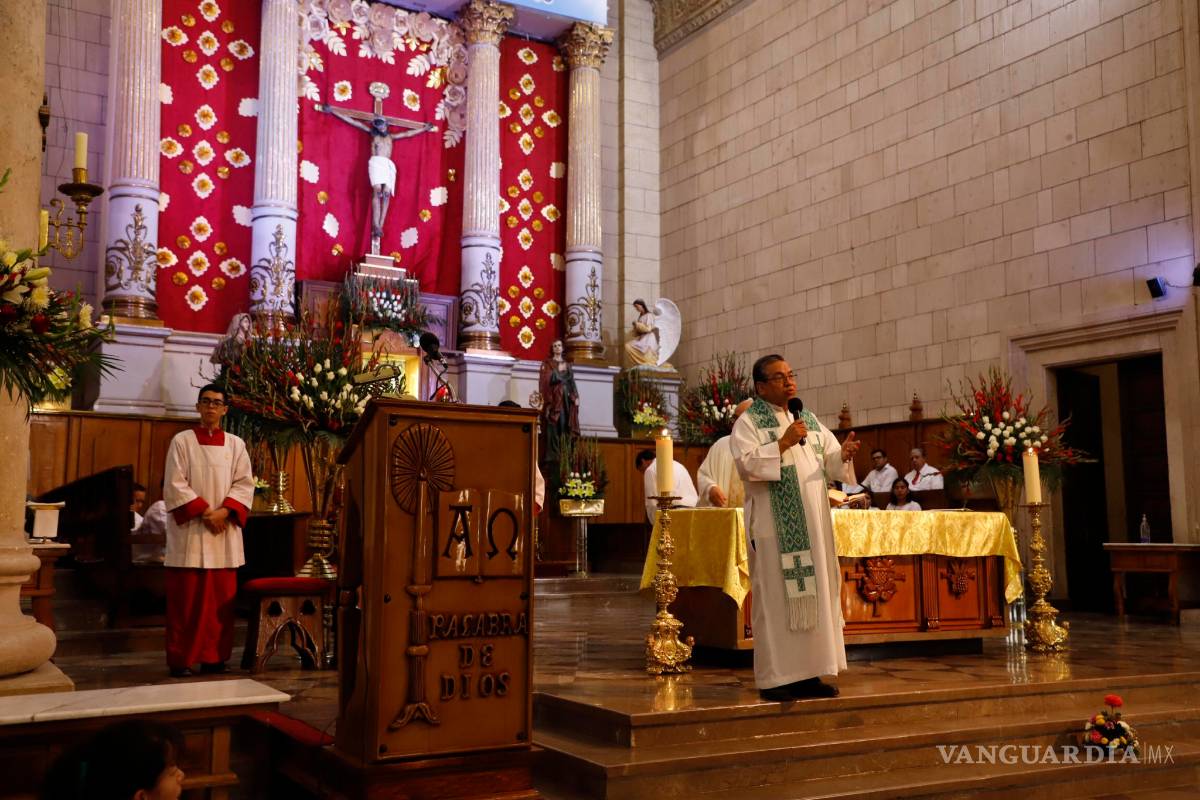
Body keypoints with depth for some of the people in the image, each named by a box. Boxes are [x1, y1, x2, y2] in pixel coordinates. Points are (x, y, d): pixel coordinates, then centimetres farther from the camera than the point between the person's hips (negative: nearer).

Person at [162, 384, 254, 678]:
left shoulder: (236, 444, 10)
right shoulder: (182, 441, 2)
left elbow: (244, 483, 4)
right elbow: (175, 485, -5)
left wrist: (223, 512, -12)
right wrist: (204, 512, -14)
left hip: (225, 532, 3)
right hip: (189, 530, -3)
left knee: (221, 597, 4)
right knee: (186, 598, -2)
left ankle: (214, 656, 11)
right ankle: (181, 659, 4)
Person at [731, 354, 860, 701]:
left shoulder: (809, 420, 17)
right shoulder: (749, 422, -2)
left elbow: (830, 463, 13)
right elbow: (745, 463, -16)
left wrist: (844, 454, -7)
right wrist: (783, 443, -21)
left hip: (814, 523, 7)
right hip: (774, 525, -6)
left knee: (815, 594, 6)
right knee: (776, 597, -5)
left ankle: (807, 673, 13)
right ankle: (774, 678, 0)